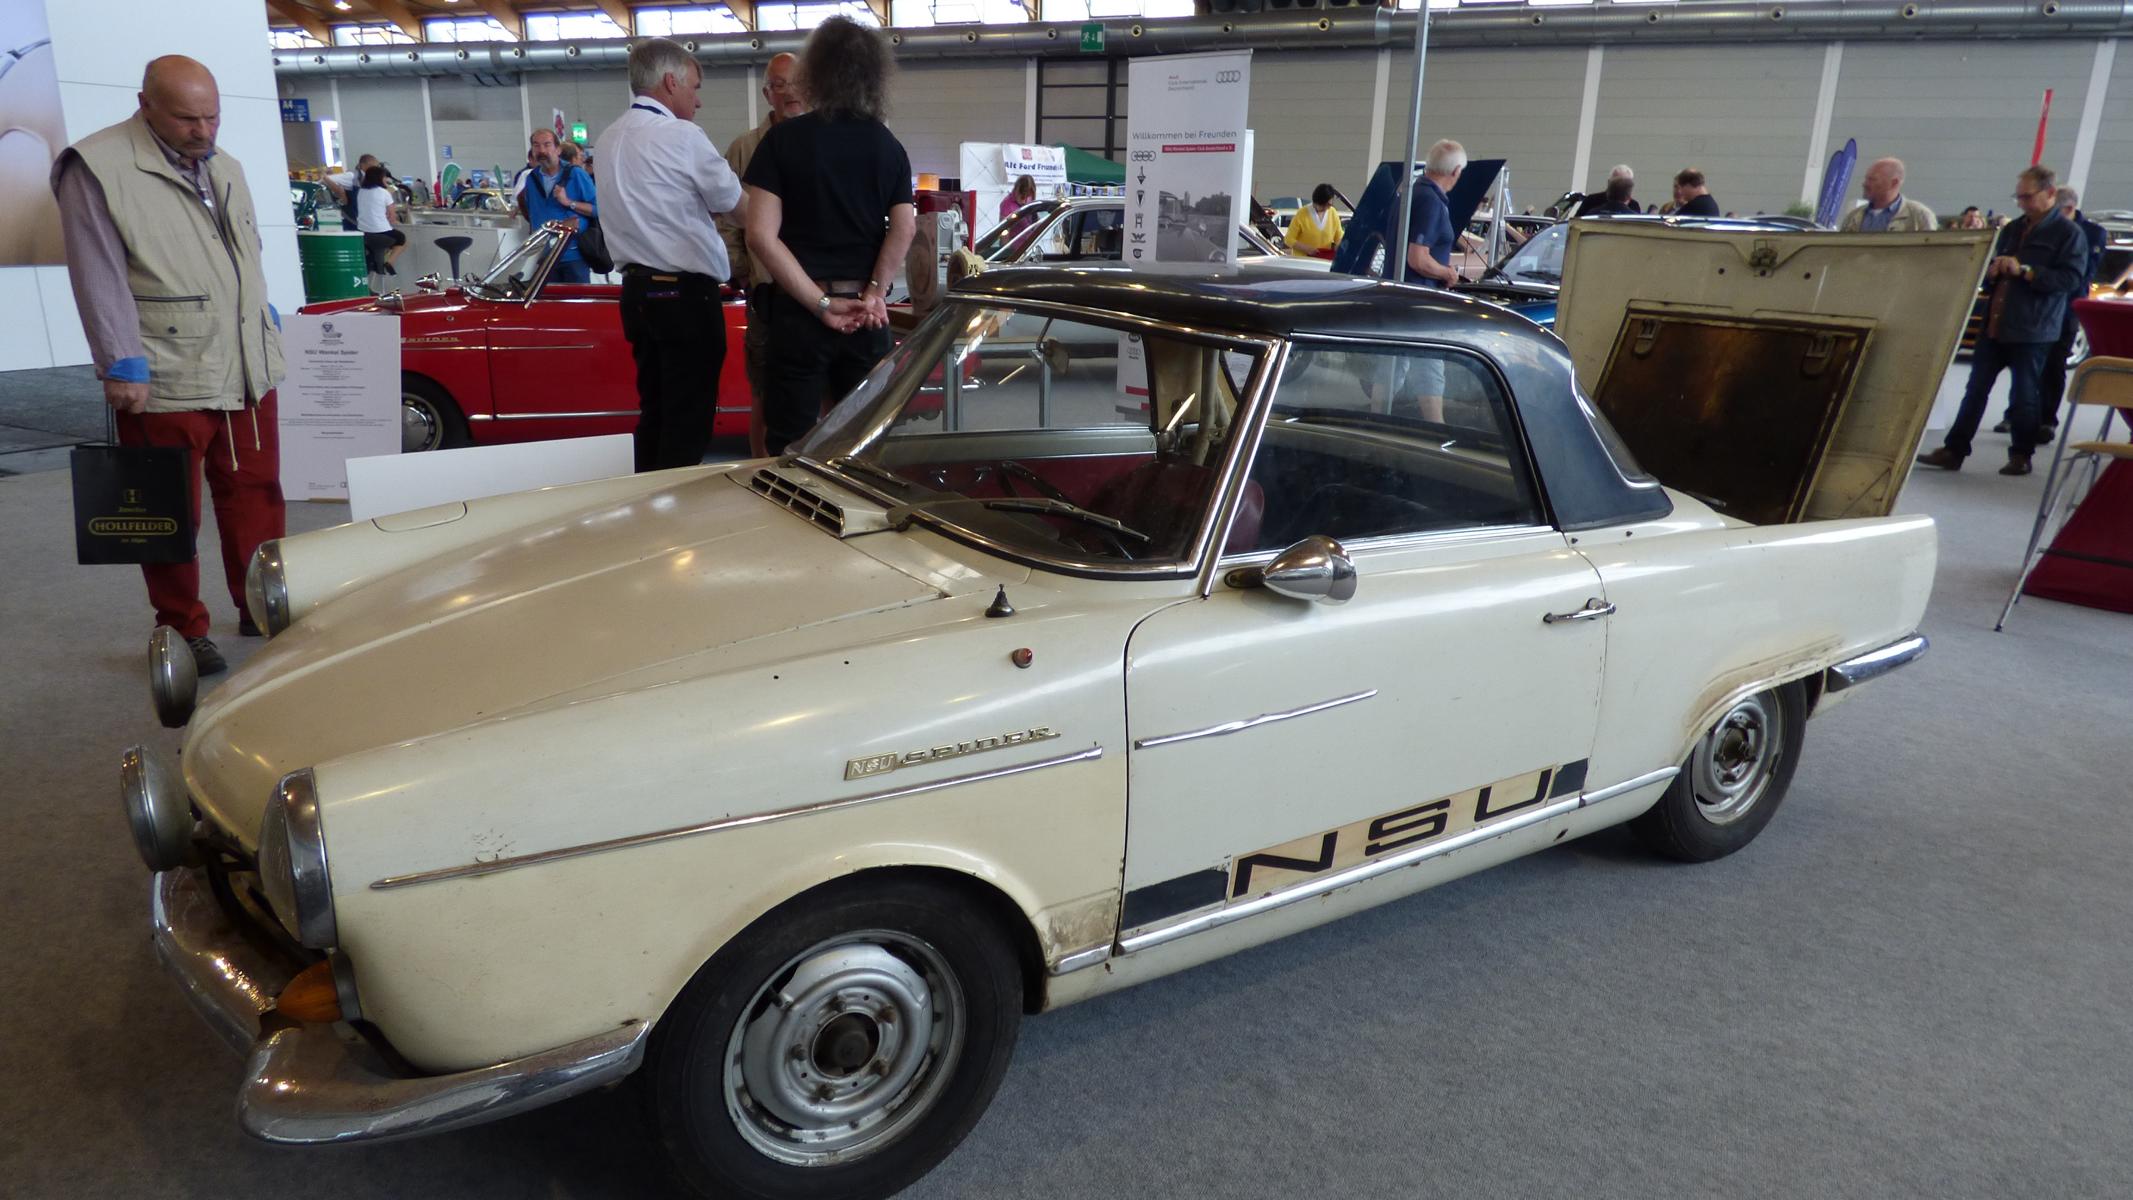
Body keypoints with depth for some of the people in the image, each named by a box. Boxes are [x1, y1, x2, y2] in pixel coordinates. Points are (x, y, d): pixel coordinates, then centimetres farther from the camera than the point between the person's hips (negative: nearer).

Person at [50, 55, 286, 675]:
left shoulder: (224, 168, 14)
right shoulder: (98, 168, -8)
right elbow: (99, 277, -12)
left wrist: (266, 320, 22)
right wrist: (123, 366, -15)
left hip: (249, 372, 6)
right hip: (165, 385, -6)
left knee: (256, 496, 13)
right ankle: (182, 631, 17)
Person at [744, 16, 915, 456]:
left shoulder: (783, 139, -3)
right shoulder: (889, 146, 6)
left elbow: (761, 235, -13)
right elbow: (904, 228, -6)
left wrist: (821, 303, -12)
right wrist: (875, 293, -3)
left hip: (799, 310, -3)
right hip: (866, 315, 3)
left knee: (790, 443, 4)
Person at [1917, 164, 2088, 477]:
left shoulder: (2068, 233, -3)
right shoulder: (2012, 229, 16)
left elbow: (2071, 278, -13)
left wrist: (2024, 271, -19)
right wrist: (1991, 270, 1)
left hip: (2031, 331, -6)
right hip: (1994, 324, 6)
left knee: (2023, 395, 2)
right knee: (1975, 389, 5)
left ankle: (2021, 455, 13)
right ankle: (1954, 450, 6)